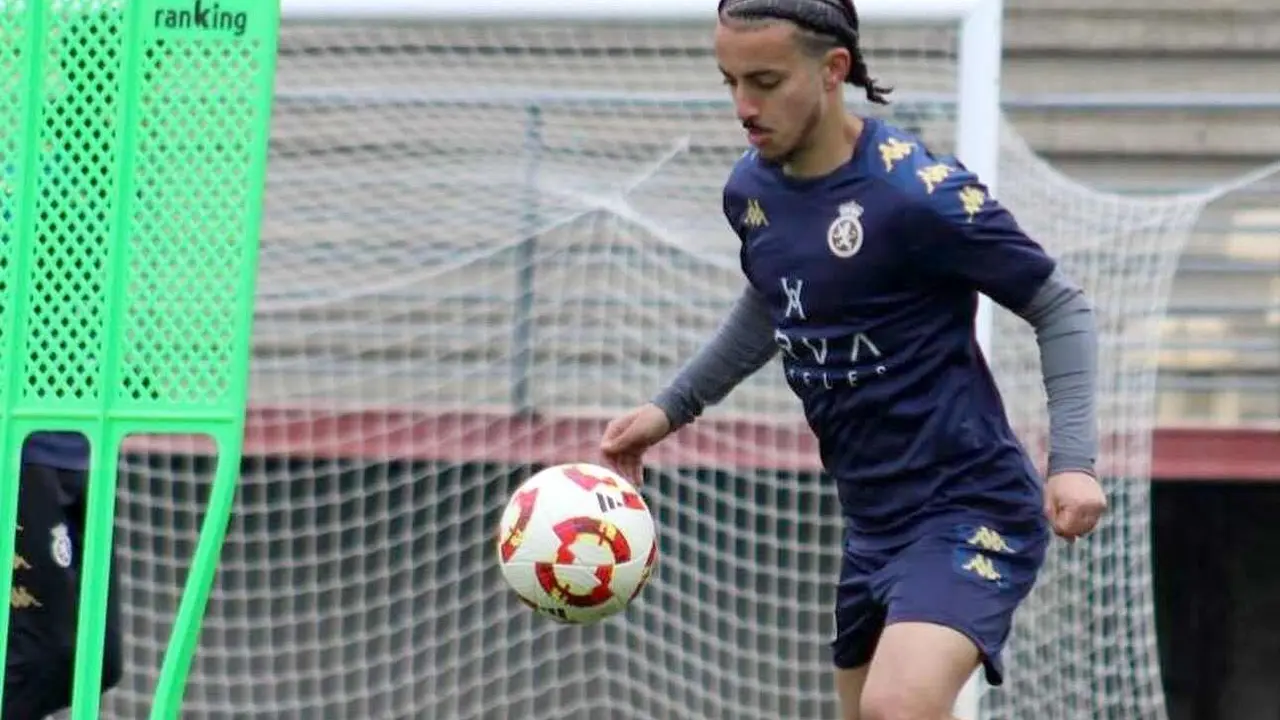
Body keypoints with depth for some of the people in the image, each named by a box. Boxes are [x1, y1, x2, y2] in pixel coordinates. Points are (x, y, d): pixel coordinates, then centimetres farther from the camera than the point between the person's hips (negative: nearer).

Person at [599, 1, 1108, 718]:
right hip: (873, 523, 9)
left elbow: (1062, 308, -11)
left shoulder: (918, 192, -19)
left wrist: (1073, 462, -21)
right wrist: (672, 406, 22)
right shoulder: (752, 188, 4)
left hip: (969, 511, -9)